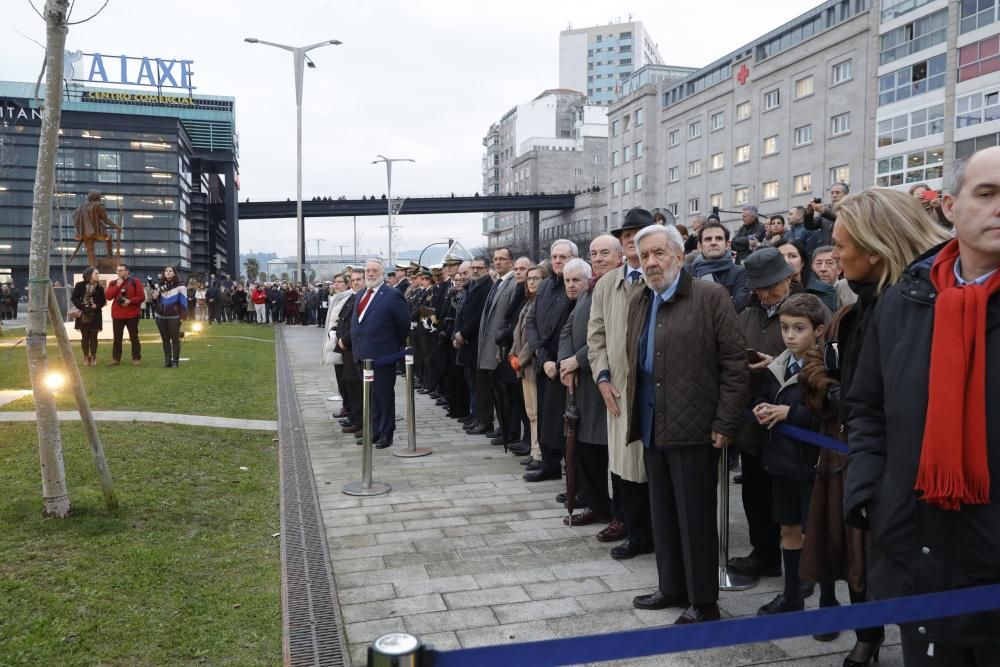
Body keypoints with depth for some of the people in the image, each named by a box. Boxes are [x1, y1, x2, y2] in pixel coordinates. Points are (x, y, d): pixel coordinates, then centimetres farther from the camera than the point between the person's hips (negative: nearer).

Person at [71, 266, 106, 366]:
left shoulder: (99, 287, 0)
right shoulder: (80, 285, -3)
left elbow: (103, 301, 3)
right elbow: (73, 298, -3)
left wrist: (96, 306, -16)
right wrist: (82, 306, -16)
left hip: (95, 315, 1)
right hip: (83, 315, -1)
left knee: (93, 336, 4)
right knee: (85, 336, 5)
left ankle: (93, 357, 12)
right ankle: (86, 357, 13)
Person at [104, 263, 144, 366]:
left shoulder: (135, 282, -1)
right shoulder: (113, 283, 10)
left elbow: (141, 296, -6)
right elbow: (108, 296, -3)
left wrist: (130, 301, -19)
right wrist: (117, 286, -9)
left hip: (132, 315, -3)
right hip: (117, 315, 4)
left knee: (134, 337, 2)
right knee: (117, 338, 7)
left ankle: (136, 358, 7)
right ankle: (116, 359, 12)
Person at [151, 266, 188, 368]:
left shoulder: (179, 286, -4)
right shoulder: (160, 285, 11)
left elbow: (183, 302, -5)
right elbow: (154, 299, 12)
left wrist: (183, 316, -11)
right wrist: (158, 290, -7)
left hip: (174, 317, -5)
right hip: (160, 317, 5)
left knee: (175, 339, -2)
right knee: (165, 339, 8)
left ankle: (175, 361, 1)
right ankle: (167, 360, 12)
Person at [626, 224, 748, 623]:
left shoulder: (710, 296, -8)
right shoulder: (637, 301, 12)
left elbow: (735, 364, -9)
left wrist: (725, 424, -12)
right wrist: (636, 414, 10)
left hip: (694, 427, -6)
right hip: (652, 427, 6)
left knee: (696, 516, 3)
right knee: (663, 513, 16)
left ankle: (703, 601, 18)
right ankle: (671, 587, 31)